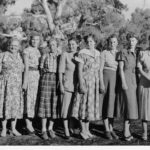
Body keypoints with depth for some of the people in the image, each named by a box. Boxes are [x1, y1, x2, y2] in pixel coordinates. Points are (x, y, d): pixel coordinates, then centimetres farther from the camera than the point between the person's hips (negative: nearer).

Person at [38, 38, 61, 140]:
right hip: (46, 79, -1)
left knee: (55, 104, 0)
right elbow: (41, 69, 14)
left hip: (57, 80, 1)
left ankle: (50, 128, 13)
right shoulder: (45, 56, 10)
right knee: (45, 102, -5)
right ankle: (43, 130, -1)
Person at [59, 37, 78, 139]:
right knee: (67, 106, -5)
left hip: (78, 84, 4)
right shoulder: (65, 55, 0)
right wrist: (61, 85, -8)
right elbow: (61, 71, -1)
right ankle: (66, 130, 1)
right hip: (68, 84, -4)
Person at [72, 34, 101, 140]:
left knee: (91, 104, 9)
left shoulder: (97, 54, 10)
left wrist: (100, 83, 10)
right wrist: (81, 84, -18)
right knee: (84, 104, -2)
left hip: (95, 82, 6)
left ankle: (87, 129, 18)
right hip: (85, 80, -6)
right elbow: (80, 70, -11)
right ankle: (83, 130, 7)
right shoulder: (83, 53, -7)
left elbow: (98, 70, 14)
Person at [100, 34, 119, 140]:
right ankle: (107, 130, 5)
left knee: (113, 103, 6)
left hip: (117, 80, 4)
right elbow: (100, 69, -6)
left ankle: (111, 129, 12)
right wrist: (101, 83, -13)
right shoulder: (104, 53, -3)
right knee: (107, 103, -2)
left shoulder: (119, 53, 10)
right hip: (107, 78, -4)